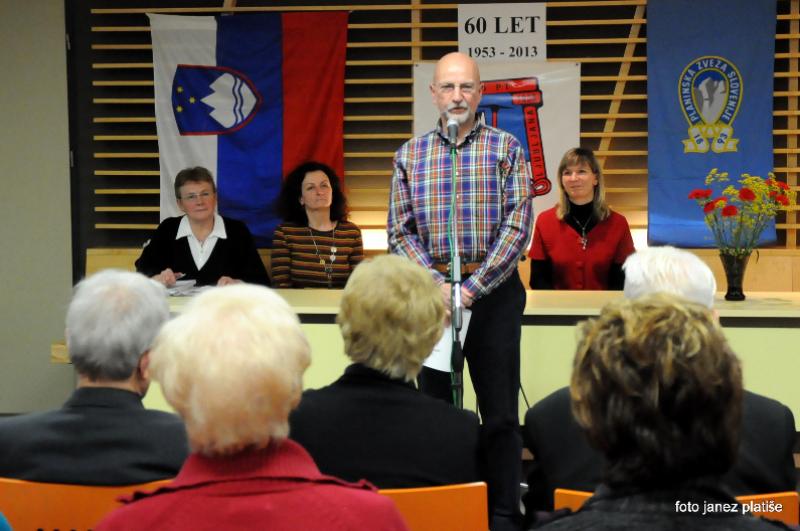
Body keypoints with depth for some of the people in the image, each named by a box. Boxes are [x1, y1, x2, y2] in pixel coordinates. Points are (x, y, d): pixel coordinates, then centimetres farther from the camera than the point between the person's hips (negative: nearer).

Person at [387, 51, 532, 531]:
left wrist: (475, 286, -14)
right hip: (431, 289, 2)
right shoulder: (410, 155, 7)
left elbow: (518, 226, -6)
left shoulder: (507, 148, 1)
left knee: (501, 413, 2)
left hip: (494, 289, -2)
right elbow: (399, 232, 3)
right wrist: (437, 286, -10)